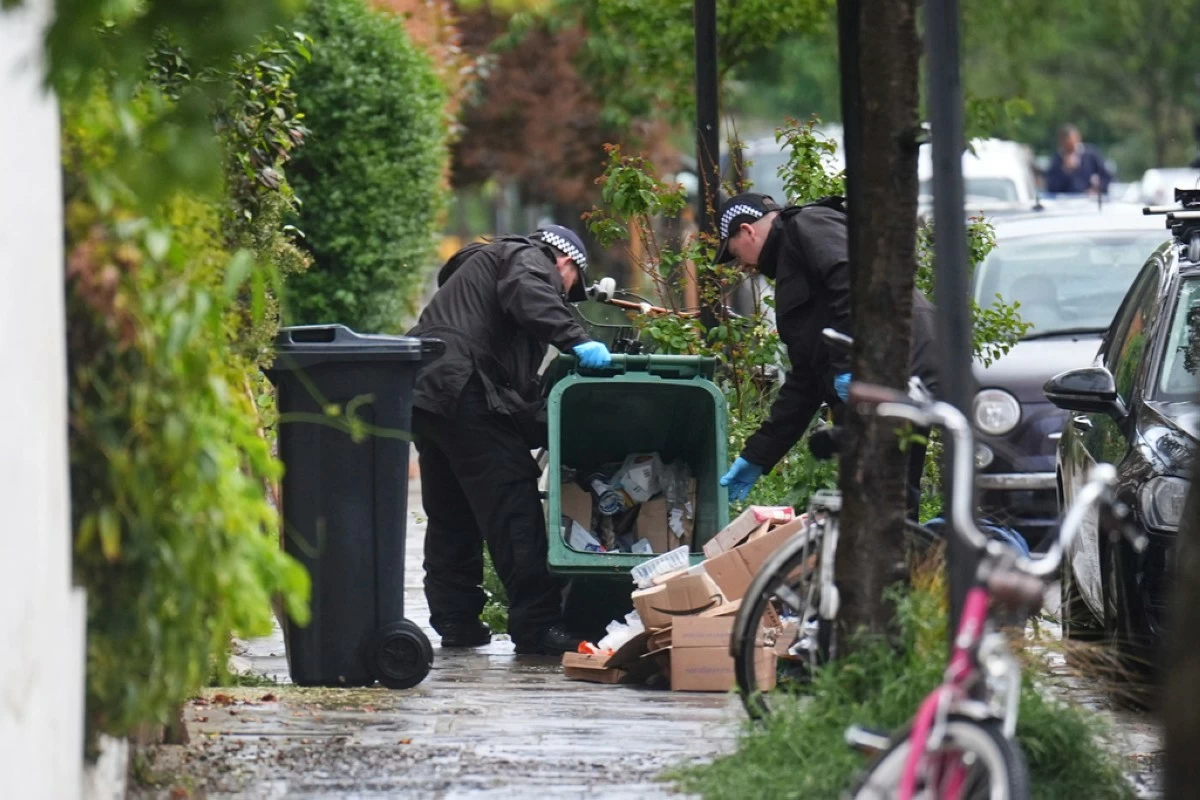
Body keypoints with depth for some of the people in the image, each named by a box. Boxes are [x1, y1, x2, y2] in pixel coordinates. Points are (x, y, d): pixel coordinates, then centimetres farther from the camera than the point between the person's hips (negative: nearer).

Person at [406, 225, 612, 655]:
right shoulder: (530, 260, 7)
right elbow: (528, 298, -20)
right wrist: (575, 341, -28)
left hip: (422, 389, 10)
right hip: (466, 393, -10)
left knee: (450, 515, 18)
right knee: (513, 509, -10)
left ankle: (454, 619, 22)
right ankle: (537, 626, -14)